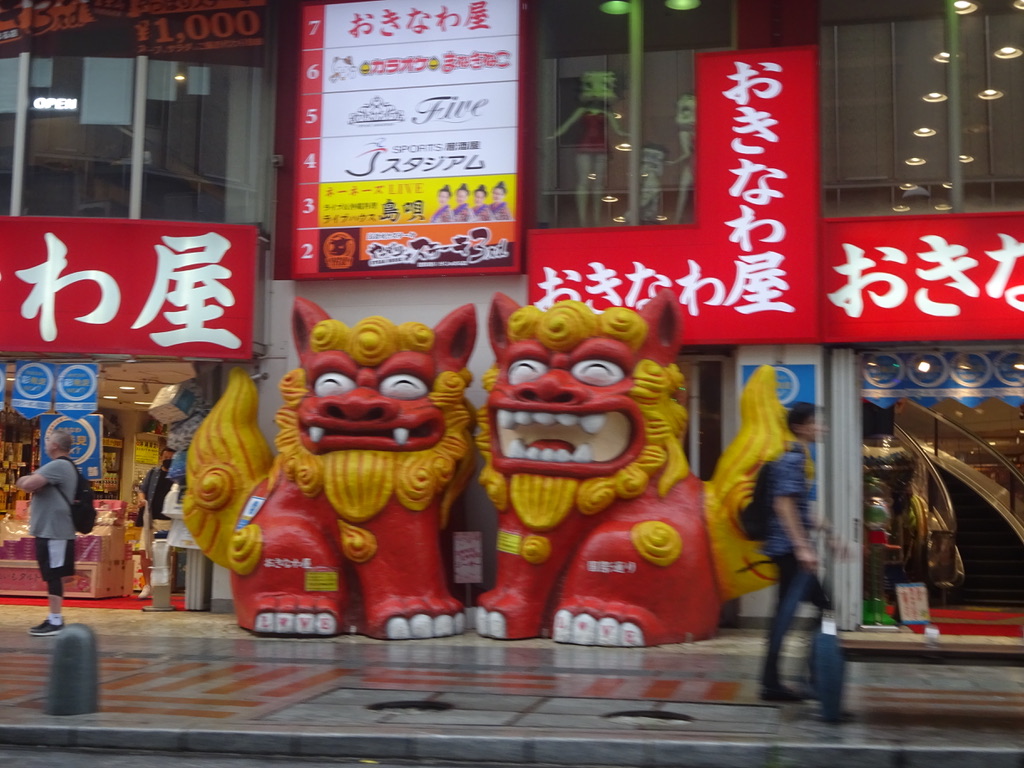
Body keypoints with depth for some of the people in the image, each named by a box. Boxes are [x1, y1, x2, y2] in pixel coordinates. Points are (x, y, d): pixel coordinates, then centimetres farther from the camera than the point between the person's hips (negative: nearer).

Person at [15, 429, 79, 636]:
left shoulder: (58, 466, -16)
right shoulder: (63, 466, 18)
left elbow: (27, 484, -26)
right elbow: (23, 483, 17)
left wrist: (30, 480, -3)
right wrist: (33, 481, -6)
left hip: (54, 530, -10)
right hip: (50, 529, 10)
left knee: (53, 575, -7)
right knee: (53, 575, 12)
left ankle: (56, 621, -5)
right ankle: (53, 619, 18)